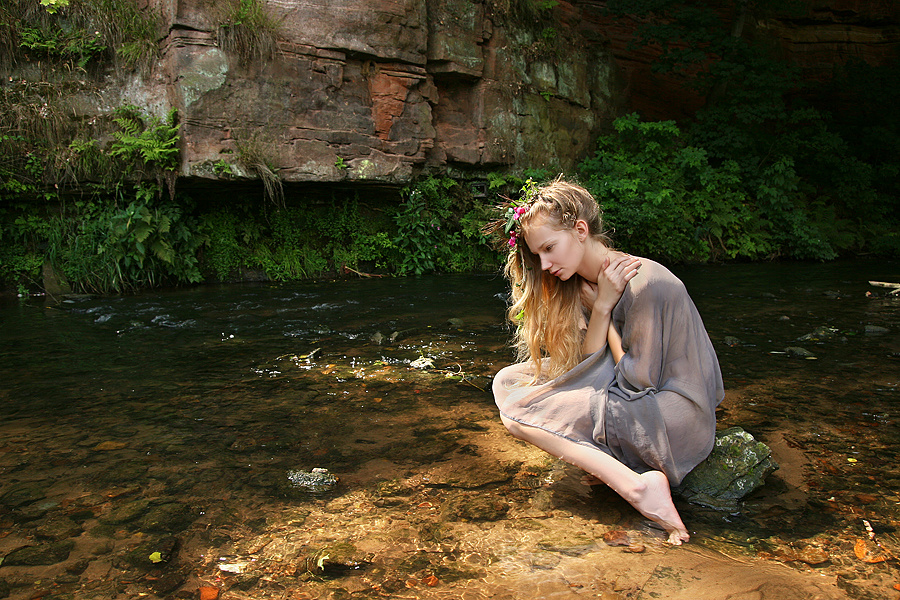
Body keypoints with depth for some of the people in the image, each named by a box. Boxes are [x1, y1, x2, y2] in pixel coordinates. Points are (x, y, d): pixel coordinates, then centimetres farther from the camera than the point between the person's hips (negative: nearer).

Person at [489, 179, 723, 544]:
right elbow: (589, 367, 0)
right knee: (508, 381, 5)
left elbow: (636, 381, -18)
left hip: (675, 419, -10)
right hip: (640, 402, 10)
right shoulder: (586, 285, 4)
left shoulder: (645, 284, -22)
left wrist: (603, 308, -11)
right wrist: (601, 307, -13)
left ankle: (637, 486, -21)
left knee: (518, 413, -16)